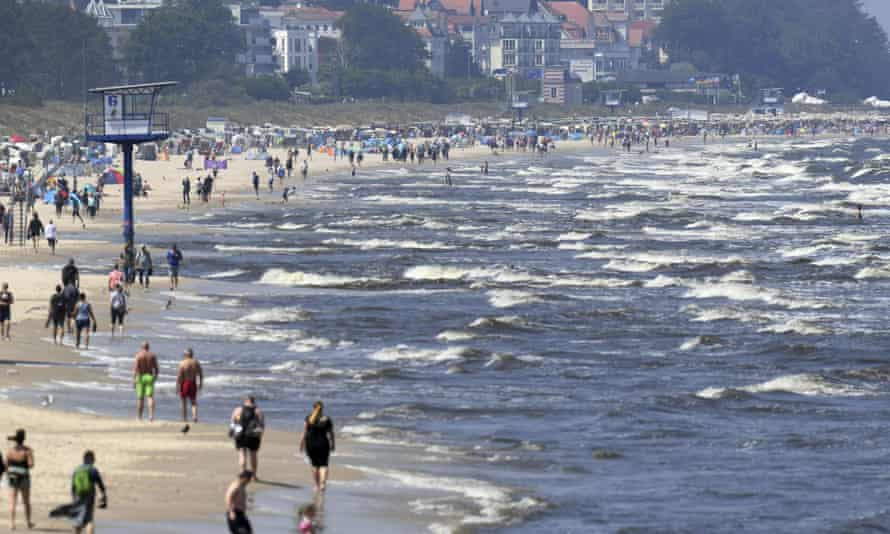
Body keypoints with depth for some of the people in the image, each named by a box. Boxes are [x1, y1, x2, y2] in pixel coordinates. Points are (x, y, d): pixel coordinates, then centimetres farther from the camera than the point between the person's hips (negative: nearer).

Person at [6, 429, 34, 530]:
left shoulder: (9, 450, -5)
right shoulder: (27, 450, -12)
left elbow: (6, 465, -1)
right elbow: (31, 465, -17)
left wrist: (7, 476, 13)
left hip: (12, 477, 1)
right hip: (24, 478, -1)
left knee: (12, 502, 1)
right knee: (26, 502, 17)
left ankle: (12, 524, -11)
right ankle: (28, 523, 28)